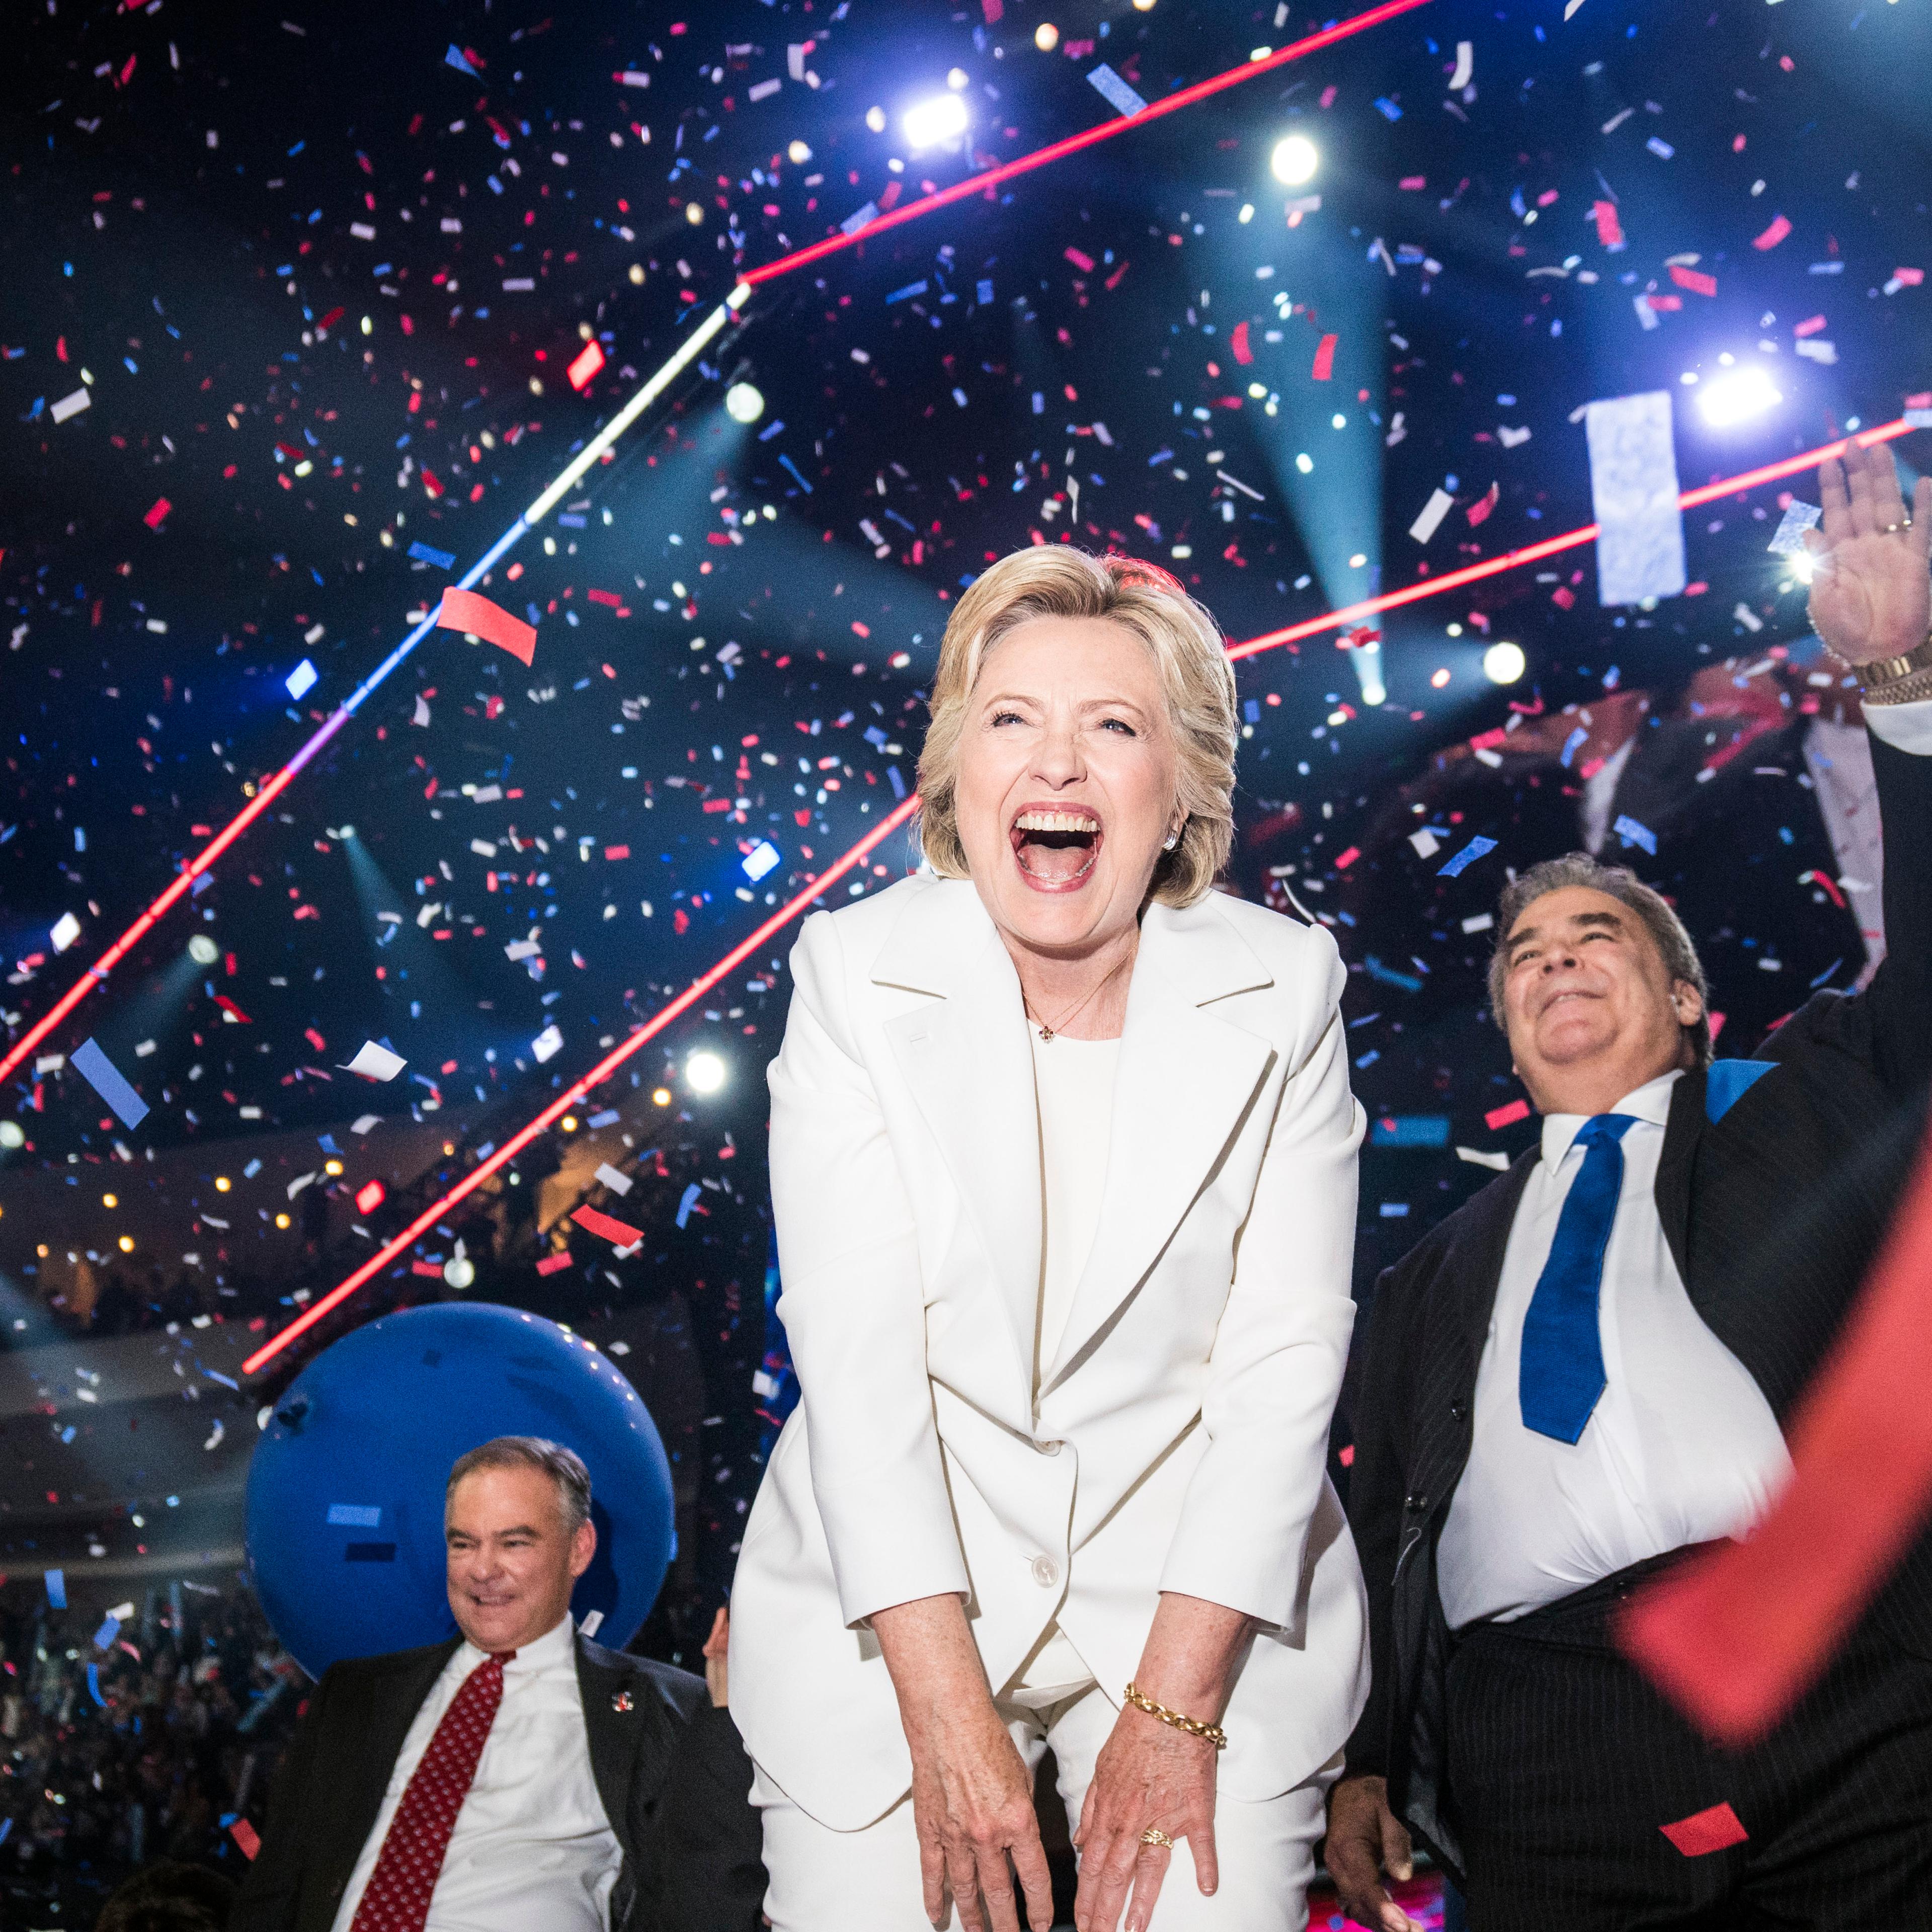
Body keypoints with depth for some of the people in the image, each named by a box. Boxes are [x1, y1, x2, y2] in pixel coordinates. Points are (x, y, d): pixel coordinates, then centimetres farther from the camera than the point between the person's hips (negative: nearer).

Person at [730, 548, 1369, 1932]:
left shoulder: (1284, 988, -5)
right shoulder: (854, 972, -6)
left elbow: (1284, 1354, -8)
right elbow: (856, 1347, -12)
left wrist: (1175, 1702, -14)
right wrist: (949, 1711, -17)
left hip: (1207, 1596, 0)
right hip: (891, 1606, 0)